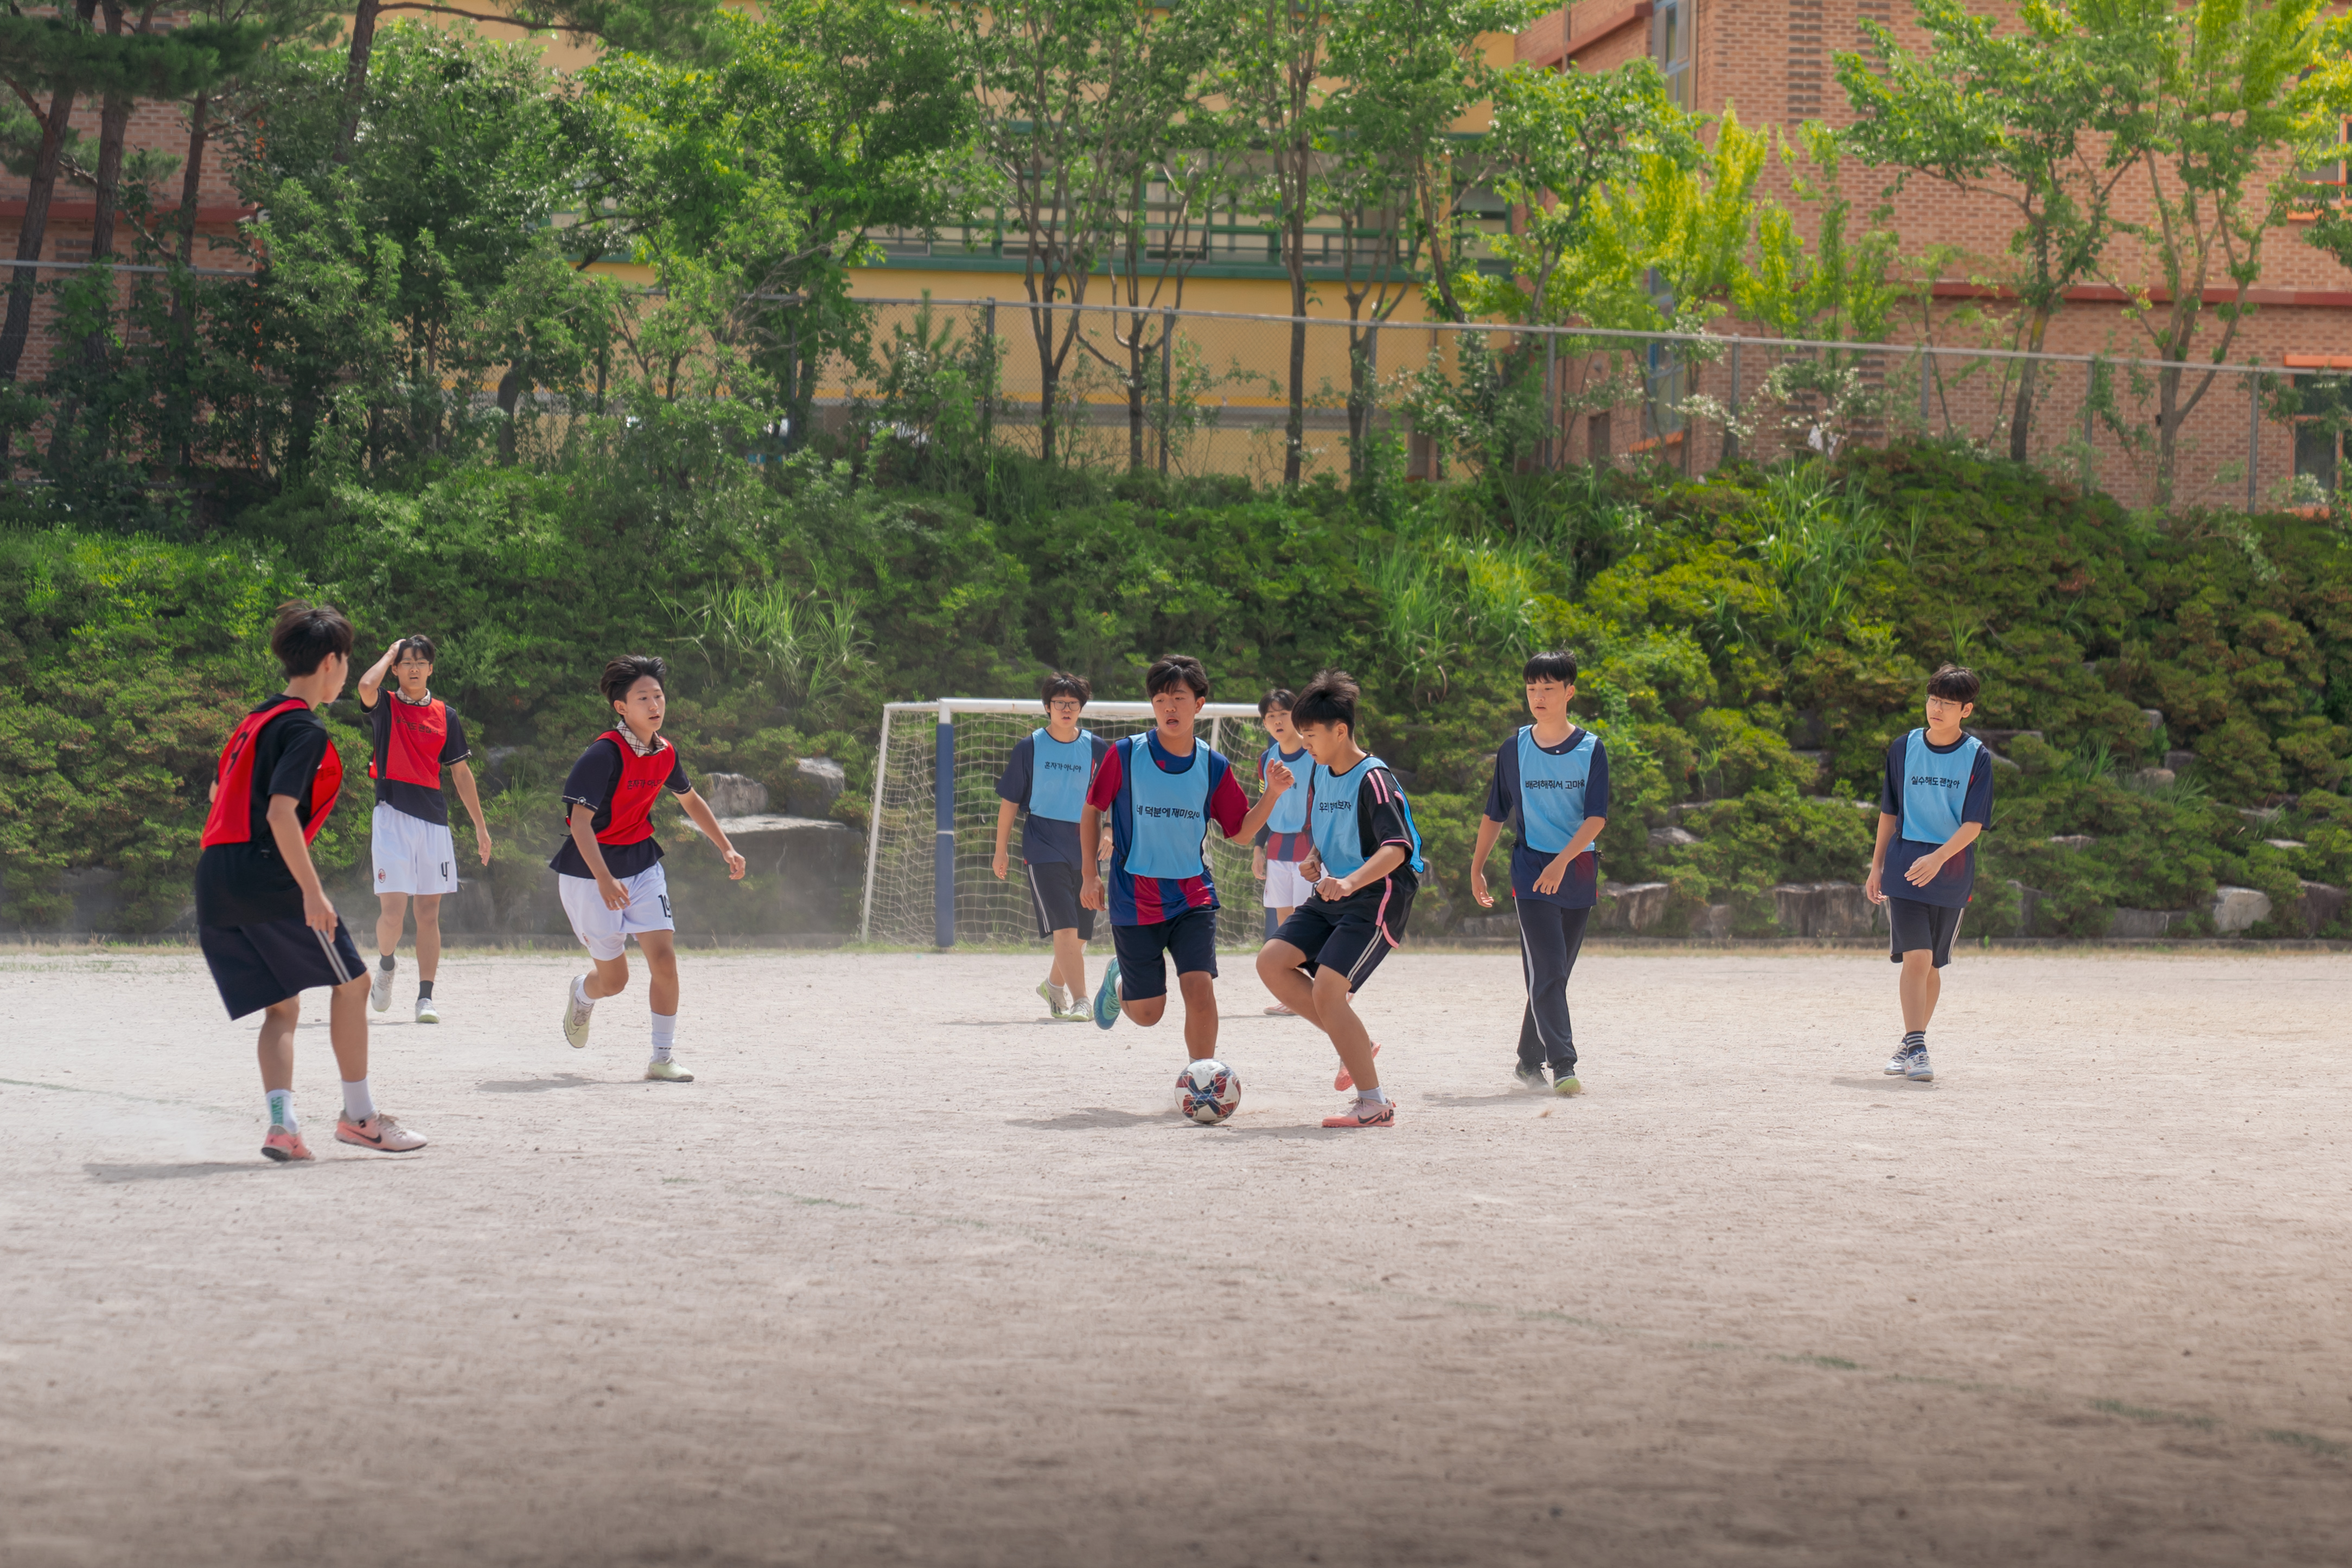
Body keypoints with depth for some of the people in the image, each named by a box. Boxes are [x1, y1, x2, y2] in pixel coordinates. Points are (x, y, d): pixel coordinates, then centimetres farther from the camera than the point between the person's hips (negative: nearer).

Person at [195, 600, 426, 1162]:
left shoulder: (257, 720, 18)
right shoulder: (305, 730, -9)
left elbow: (220, 793, 25)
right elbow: (280, 811, -20)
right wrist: (312, 891, -21)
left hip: (215, 880, 8)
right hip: (266, 878, -8)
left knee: (282, 1006, 11)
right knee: (351, 981, 6)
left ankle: (281, 1124, -6)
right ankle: (359, 1116, 9)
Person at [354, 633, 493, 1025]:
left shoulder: (445, 715, 12)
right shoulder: (385, 707, 4)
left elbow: (461, 773, 15)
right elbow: (366, 686, -21)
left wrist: (480, 826, 13)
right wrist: (390, 653, -2)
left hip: (433, 819, 3)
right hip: (392, 816, -3)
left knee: (429, 912, 2)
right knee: (393, 910, -11)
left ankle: (426, 997, 6)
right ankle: (385, 966, 19)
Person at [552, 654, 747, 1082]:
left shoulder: (665, 754, 0)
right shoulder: (605, 754, -22)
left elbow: (690, 800, 21)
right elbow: (580, 822, -26)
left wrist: (726, 849, 19)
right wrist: (605, 880, -37)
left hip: (642, 865, 5)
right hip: (590, 872, -5)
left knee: (663, 957, -12)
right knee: (614, 979, 3)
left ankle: (663, 1059, -3)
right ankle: (582, 994, 41)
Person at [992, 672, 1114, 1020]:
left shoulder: (1097, 749, 6)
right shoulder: (1029, 748, 1)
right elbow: (1009, 801, 6)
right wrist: (1002, 850, 6)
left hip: (1083, 849, 3)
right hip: (1043, 849, -3)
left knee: (1080, 934, 9)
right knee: (1064, 927, -17)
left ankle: (1054, 985, 36)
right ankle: (1080, 1002, -21)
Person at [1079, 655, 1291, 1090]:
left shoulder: (1214, 768, -1)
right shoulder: (1125, 756, -8)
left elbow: (1241, 830, 7)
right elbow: (1092, 810, 4)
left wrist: (1273, 794, -8)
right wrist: (1090, 873, 0)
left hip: (1192, 895, 1)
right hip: (1134, 899, -1)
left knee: (1199, 988, -19)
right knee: (1147, 1013, 6)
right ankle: (1117, 980, 42)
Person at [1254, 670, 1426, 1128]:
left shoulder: (1373, 779, -16)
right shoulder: (1319, 774, 10)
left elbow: (1397, 848, -27)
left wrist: (1351, 882, -42)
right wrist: (1313, 860, 4)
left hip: (1376, 901, -9)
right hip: (1329, 899, 9)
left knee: (1326, 990, -19)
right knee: (1272, 962, -6)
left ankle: (1375, 1105, -12)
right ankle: (1355, 1044, 8)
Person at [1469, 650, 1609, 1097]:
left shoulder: (1591, 750, 1)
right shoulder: (1514, 750, 5)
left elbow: (1596, 817, -8)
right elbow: (1495, 814, 14)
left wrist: (1562, 861, -20)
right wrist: (1477, 868, 12)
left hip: (1578, 870, 1)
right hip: (1531, 870, -1)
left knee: (1555, 974, 8)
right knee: (1547, 972, -14)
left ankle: (1530, 1061, 22)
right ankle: (1563, 1065, -18)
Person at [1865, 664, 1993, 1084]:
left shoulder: (1977, 757, -2)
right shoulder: (1904, 748, 4)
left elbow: (1974, 823, -9)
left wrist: (1938, 858, -23)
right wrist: (1877, 867, 11)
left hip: (1952, 873, 0)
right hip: (1905, 868, 0)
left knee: (1931, 965, 8)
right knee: (1916, 958, -13)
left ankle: (1912, 1045, 21)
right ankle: (1915, 1049, -16)